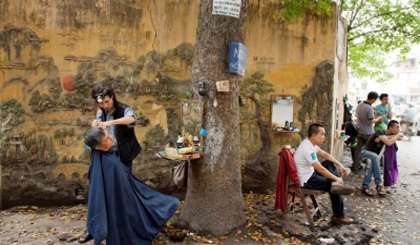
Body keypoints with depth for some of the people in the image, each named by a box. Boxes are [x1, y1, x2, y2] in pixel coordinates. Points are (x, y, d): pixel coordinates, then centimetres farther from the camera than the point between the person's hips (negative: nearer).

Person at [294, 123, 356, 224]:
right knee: (333, 186, -4)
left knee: (330, 163, 14)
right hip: (307, 180, -10)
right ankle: (338, 216, 13)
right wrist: (336, 179, -14)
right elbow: (320, 169, -26)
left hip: (310, 173, 10)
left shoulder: (310, 143, 2)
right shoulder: (307, 149, -28)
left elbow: (324, 154, 15)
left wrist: (340, 165, 6)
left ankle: (335, 185, -8)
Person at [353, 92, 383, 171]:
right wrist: (378, 119, 0)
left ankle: (355, 167, 7)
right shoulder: (369, 108, -21)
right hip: (368, 133, -6)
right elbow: (371, 121, -18)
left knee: (358, 149, 7)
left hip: (359, 131, 6)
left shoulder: (359, 105, 2)